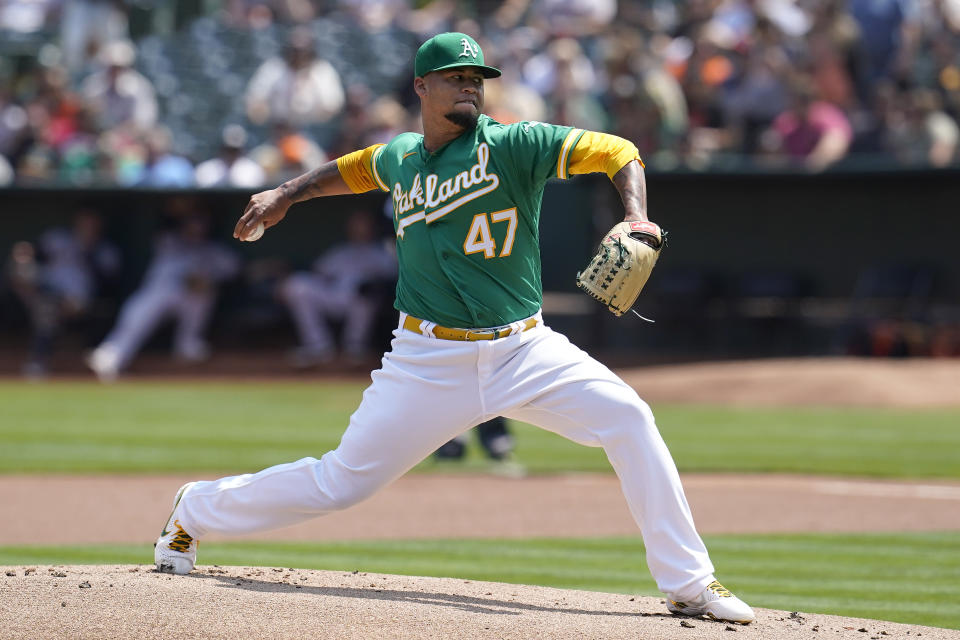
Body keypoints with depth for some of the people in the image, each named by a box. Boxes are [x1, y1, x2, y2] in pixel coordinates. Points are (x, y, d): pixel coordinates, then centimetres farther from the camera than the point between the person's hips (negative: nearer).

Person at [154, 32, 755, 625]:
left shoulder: (512, 145, -7)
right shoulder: (401, 157, 6)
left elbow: (617, 153, -14)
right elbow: (353, 169, 31)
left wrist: (636, 221, -30)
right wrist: (289, 193, 22)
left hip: (523, 350, -1)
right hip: (430, 363, 1)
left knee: (628, 419, -20)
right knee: (342, 483, 1)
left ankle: (689, 583, -12)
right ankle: (197, 510, 26)